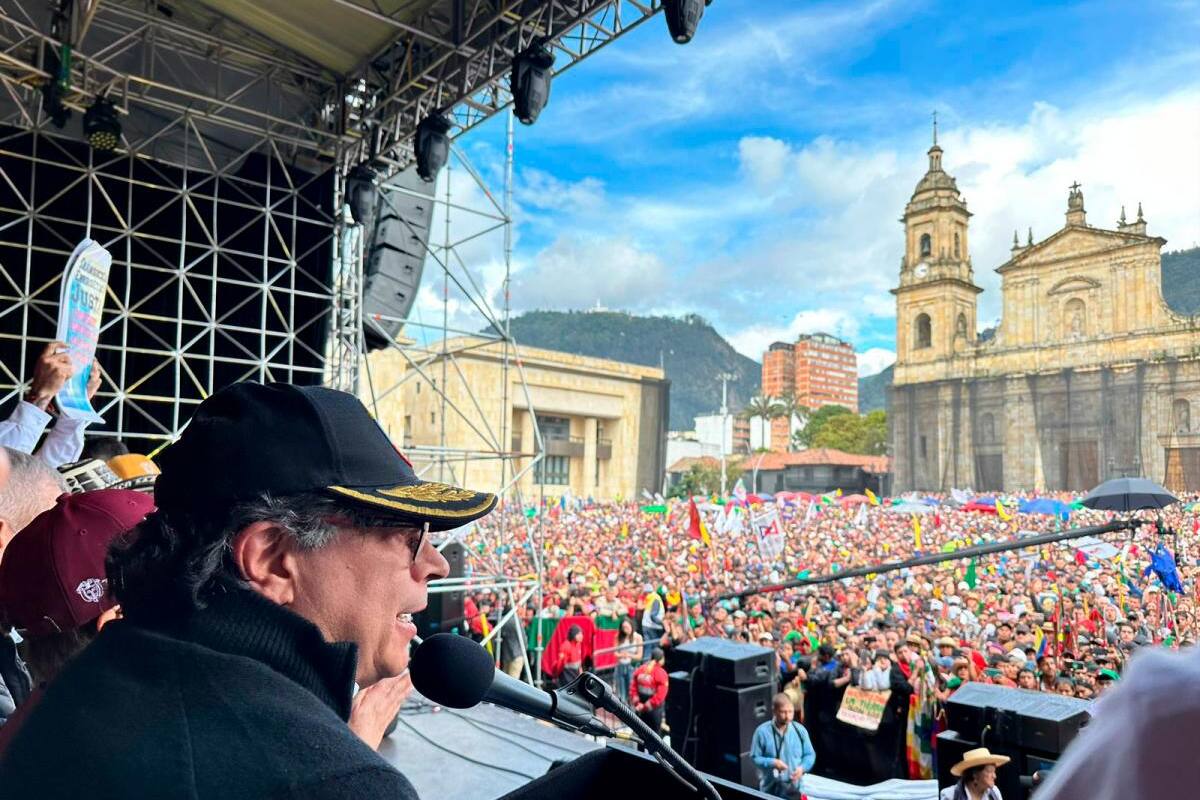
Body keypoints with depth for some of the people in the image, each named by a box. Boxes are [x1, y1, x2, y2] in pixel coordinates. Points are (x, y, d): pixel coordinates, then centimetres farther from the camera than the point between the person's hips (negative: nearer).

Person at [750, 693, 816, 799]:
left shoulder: (800, 730, -5)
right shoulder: (762, 731, -12)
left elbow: (810, 754, 5)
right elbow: (755, 757, -7)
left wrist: (802, 768, -14)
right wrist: (772, 763, -23)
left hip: (794, 788, 2)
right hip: (770, 789, -2)